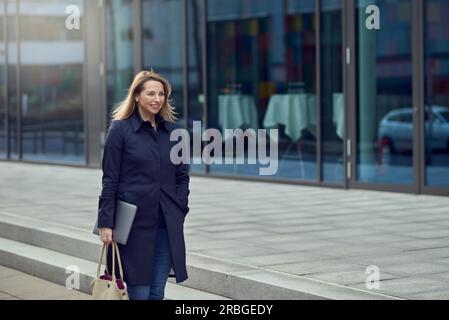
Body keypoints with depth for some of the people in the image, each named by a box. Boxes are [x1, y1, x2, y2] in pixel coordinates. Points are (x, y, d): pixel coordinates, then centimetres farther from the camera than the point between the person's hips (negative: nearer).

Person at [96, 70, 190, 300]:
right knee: (139, 293, -2)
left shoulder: (171, 130, 9)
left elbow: (182, 176, 14)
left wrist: (180, 211, 4)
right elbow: (109, 180, -5)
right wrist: (106, 223, -8)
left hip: (166, 224, 4)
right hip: (134, 222, -4)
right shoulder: (120, 129, -4)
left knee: (157, 293, 6)